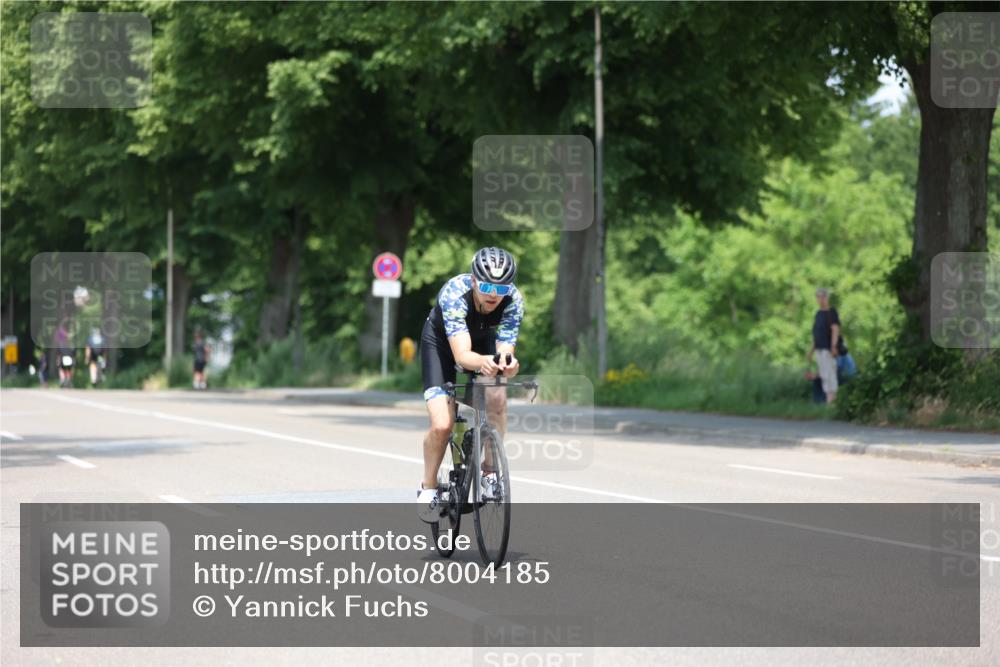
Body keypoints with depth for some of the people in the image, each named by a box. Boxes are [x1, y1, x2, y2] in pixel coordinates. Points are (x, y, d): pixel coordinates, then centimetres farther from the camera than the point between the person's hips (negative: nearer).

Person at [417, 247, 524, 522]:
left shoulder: (513, 300, -30)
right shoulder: (454, 293, -39)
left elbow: (505, 349, -35)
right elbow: (461, 355, -47)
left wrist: (507, 364, -59)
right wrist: (482, 362, -70)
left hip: (483, 339, 3)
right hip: (441, 342, -3)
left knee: (497, 401, -25)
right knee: (442, 425, -17)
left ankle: (488, 471, -5)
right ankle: (428, 487, 8)